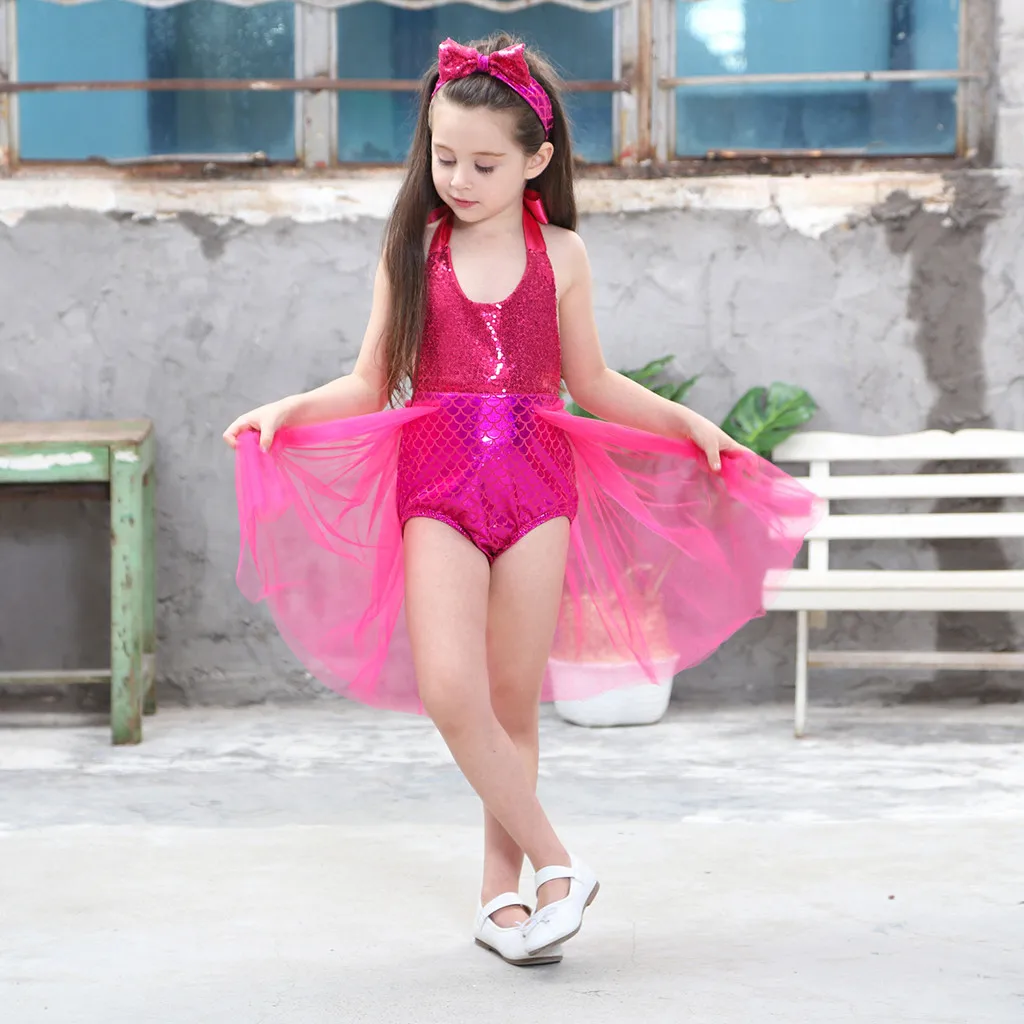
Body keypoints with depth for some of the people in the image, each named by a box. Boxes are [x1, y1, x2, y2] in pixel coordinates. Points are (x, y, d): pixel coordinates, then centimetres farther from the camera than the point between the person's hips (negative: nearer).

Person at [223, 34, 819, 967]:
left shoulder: (559, 255, 5)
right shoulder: (411, 253, 4)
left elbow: (593, 384, 15)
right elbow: (371, 384, 7)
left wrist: (687, 420, 7)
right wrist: (290, 409, -8)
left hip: (536, 479, 1)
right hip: (437, 480, -1)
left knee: (514, 699, 5)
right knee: (450, 689, -17)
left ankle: (501, 891, 19)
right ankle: (557, 868, -4)